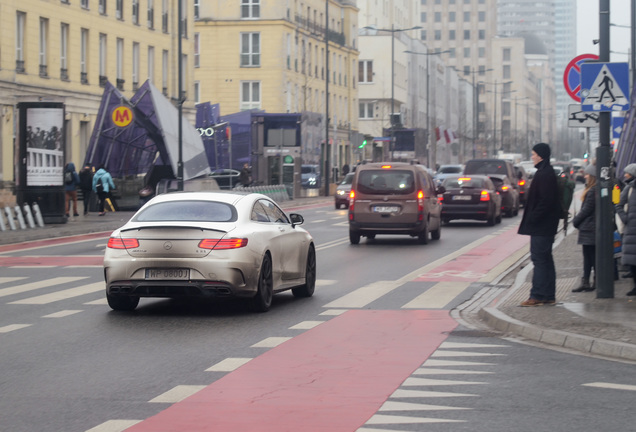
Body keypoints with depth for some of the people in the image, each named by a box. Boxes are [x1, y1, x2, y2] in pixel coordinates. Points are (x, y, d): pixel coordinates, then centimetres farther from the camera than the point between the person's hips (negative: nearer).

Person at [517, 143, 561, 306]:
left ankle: (537, 296, -9)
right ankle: (548, 296, 16)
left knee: (539, 258, -9)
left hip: (541, 225, -11)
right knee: (545, 259, 12)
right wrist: (532, 218, 18)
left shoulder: (544, 174, -17)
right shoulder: (546, 172, 15)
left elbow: (546, 201, -23)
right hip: (545, 225, 11)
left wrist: (532, 218, -20)